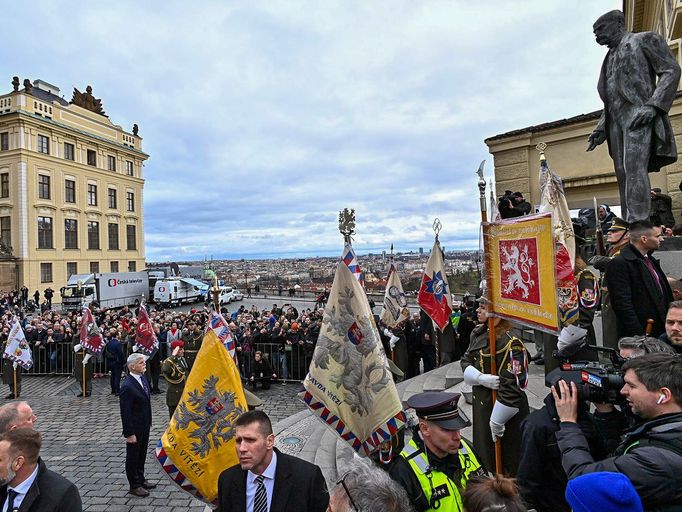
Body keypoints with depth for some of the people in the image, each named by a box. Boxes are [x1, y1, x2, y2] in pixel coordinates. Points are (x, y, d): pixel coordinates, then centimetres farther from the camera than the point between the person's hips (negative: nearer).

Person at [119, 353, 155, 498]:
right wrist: (130, 434, -19)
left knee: (142, 455, 23)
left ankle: (141, 480, 40)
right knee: (133, 457, 12)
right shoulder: (127, 386, -26)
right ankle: (134, 486, 28)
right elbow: (125, 412, -22)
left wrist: (149, 421, 14)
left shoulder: (143, 377, -1)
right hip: (135, 428, -8)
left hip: (144, 426, 8)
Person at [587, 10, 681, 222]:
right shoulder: (609, 58, 29)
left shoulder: (645, 39, 11)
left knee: (634, 169, -24)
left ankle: (638, 224, -32)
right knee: (623, 174, -5)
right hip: (615, 120, 6)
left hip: (638, 114, -6)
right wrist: (601, 128, 13)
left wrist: (653, 106, -15)